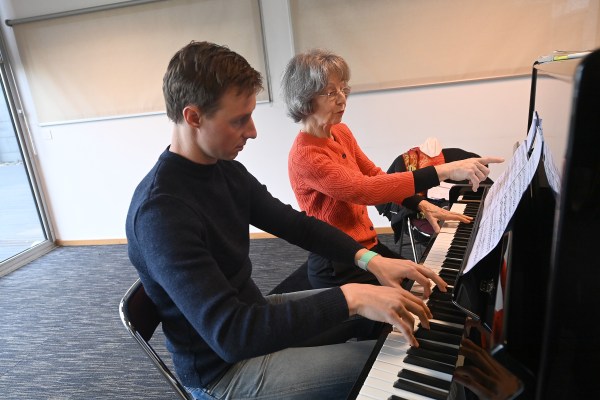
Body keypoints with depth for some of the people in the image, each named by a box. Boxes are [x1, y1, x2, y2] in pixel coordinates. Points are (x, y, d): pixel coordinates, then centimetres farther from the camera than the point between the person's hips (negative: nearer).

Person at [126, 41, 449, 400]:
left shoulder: (225, 170, -4)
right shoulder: (160, 211, -31)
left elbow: (293, 222, 2)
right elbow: (230, 335, -36)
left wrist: (368, 258, -12)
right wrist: (349, 297, -38)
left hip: (253, 315, 8)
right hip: (223, 368, -7)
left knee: (383, 308, 15)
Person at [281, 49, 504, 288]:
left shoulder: (341, 133, 4)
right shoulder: (304, 155, -23)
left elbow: (374, 176, 9)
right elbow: (363, 190, -35)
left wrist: (422, 205, -6)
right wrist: (443, 171, -38)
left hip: (368, 245, 8)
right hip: (337, 266, -8)